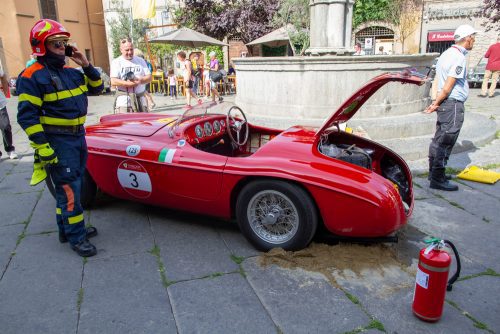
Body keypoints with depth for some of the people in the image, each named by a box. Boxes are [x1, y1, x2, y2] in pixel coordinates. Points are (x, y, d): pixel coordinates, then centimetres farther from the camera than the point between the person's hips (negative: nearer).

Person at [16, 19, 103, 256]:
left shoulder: (71, 72, 10)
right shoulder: (32, 76, -13)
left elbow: (97, 88, 17)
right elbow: (27, 116, -17)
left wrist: (86, 65, 2)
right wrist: (43, 148, -21)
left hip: (78, 137, 8)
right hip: (57, 143, -8)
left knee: (73, 185, 17)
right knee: (69, 190, -4)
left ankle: (67, 227, 32)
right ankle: (76, 238, 7)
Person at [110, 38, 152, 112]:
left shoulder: (140, 61, 16)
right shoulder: (116, 62, 6)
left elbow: (149, 77, 9)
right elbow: (113, 81, -7)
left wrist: (140, 80, -13)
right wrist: (131, 83, -15)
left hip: (140, 98, 4)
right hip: (124, 99, -4)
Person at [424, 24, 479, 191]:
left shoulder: (447, 53, 14)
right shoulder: (459, 58, -16)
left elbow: (439, 81, 15)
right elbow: (448, 87, -19)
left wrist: (436, 102, 13)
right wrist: (436, 103, -9)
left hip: (445, 104, 10)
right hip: (453, 104, -10)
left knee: (439, 139, 16)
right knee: (445, 142, -6)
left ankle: (434, 171, 27)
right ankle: (437, 179, -2)